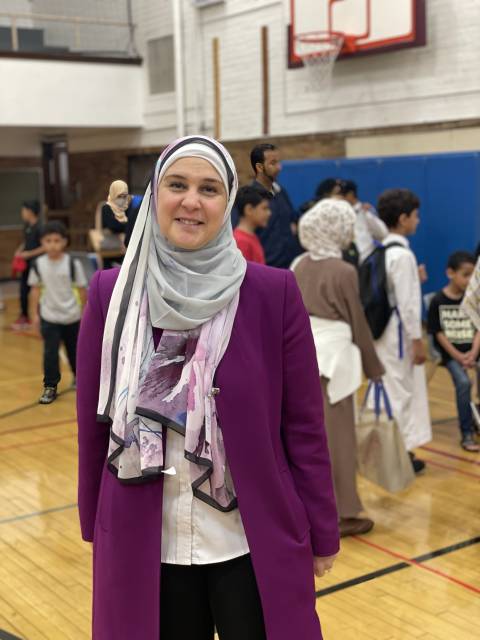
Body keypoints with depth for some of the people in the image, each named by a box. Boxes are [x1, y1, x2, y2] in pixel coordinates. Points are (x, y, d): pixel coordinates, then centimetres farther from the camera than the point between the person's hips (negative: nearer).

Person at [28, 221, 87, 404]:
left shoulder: (73, 264, -13)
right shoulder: (38, 265, -8)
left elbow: (82, 289, -5)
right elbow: (35, 290, 2)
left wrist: (85, 313, -1)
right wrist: (35, 314, 2)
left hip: (72, 316, 0)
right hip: (49, 317, 0)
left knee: (74, 349, 17)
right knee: (50, 353, -5)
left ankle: (78, 376, 42)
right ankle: (50, 387, 4)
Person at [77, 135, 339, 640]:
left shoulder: (274, 292, -8)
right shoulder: (111, 293, -4)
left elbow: (304, 425, -4)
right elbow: (93, 422, 2)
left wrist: (321, 535, 0)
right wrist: (94, 527, 7)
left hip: (255, 546, -1)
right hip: (144, 546, 2)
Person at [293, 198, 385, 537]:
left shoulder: (302, 265, 5)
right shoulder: (343, 272, -15)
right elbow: (357, 323, -8)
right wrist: (374, 368, 3)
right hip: (331, 359, -7)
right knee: (336, 437, 2)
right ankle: (341, 514, 11)